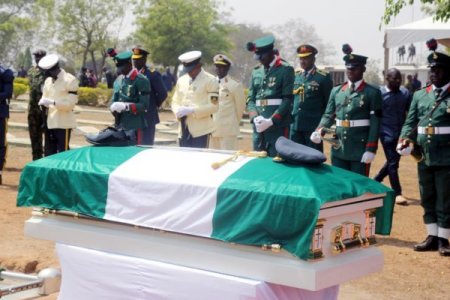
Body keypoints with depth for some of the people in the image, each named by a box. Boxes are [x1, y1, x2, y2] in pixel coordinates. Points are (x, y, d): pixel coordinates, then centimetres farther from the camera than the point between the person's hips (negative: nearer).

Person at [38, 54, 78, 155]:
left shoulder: (70, 80, -11)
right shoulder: (48, 80, 12)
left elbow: (71, 103, -15)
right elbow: (44, 97, 15)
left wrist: (53, 102, -26)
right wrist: (43, 102, -10)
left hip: (63, 123, -7)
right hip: (50, 122, 7)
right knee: (49, 152, 13)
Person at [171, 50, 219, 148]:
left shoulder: (210, 80, -4)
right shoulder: (181, 80, 14)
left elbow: (214, 105, -11)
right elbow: (175, 102, 19)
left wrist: (192, 111, -17)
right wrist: (178, 111, -5)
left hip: (201, 130, -5)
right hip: (184, 129, 5)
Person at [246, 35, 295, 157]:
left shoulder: (286, 70, -3)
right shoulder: (256, 71, 13)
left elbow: (287, 100, -9)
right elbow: (250, 98, 11)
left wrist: (271, 120, -17)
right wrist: (255, 117, -8)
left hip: (278, 125, -5)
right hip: (259, 126, 5)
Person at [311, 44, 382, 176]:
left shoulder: (373, 93, -2)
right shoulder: (336, 91, 12)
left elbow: (375, 123, -6)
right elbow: (328, 115, 12)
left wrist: (371, 149, -13)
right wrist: (319, 131, -9)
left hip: (360, 149, -4)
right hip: (338, 148, 4)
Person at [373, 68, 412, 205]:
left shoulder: (405, 93, 2)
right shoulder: (379, 94, -8)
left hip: (401, 134, 4)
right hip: (387, 134, -4)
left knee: (392, 162, 14)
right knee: (393, 163, -3)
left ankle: (375, 181, 35)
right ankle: (397, 193, 5)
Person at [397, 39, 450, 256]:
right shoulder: (420, 95, 10)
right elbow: (410, 122, 8)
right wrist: (405, 139, -9)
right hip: (424, 155, 5)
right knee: (428, 199, 12)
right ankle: (432, 237, 23)